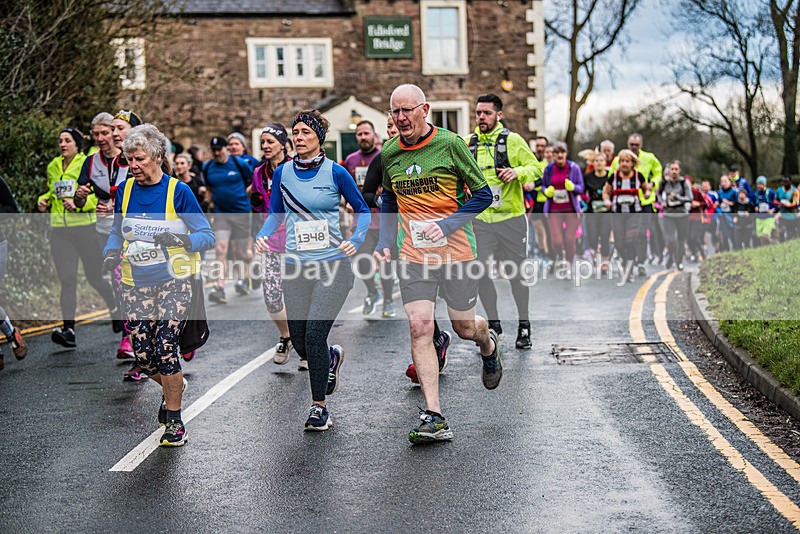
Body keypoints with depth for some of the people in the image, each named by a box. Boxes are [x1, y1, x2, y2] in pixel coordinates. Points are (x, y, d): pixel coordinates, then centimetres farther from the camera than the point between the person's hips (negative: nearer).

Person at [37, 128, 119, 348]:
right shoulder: (53, 167, 12)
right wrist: (44, 200, 7)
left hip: (85, 228, -4)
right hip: (60, 230, 4)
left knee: (94, 276, 5)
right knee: (67, 280, -3)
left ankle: (115, 309, 32)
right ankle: (68, 330, -4)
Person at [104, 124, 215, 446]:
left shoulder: (178, 191, -8)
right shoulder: (124, 190, 5)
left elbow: (207, 236, -7)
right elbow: (117, 232, 19)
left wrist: (181, 240, -26)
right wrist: (111, 252, -2)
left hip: (173, 282, -4)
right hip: (135, 284, 4)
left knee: (165, 349, -14)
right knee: (143, 356, 0)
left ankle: (174, 422, 3)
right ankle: (173, 386, 35)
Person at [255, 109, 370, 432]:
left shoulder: (335, 172, -5)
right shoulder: (283, 173, 5)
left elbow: (362, 210, 6)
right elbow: (275, 215, 13)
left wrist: (356, 240, -9)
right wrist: (262, 236, -6)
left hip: (333, 264, -4)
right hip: (296, 267, 4)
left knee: (314, 335, -13)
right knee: (300, 341, 4)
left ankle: (319, 406, 3)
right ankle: (332, 358, 40)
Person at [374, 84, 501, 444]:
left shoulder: (450, 144, -8)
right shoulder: (389, 153, 5)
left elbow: (483, 194, -4)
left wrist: (447, 225, -17)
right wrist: (385, 242, 8)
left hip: (456, 251, -2)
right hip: (413, 255, 3)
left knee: (464, 327, 8)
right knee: (419, 327, -11)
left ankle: (489, 346, 48)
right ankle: (434, 418, -10)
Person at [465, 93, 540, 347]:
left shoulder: (513, 140, -3)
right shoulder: (468, 144, 9)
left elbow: (536, 169, -3)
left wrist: (517, 172, -20)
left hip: (511, 218, -3)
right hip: (480, 219, 3)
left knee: (516, 274, 5)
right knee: (481, 273, -1)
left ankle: (524, 326, 20)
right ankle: (494, 324, 16)